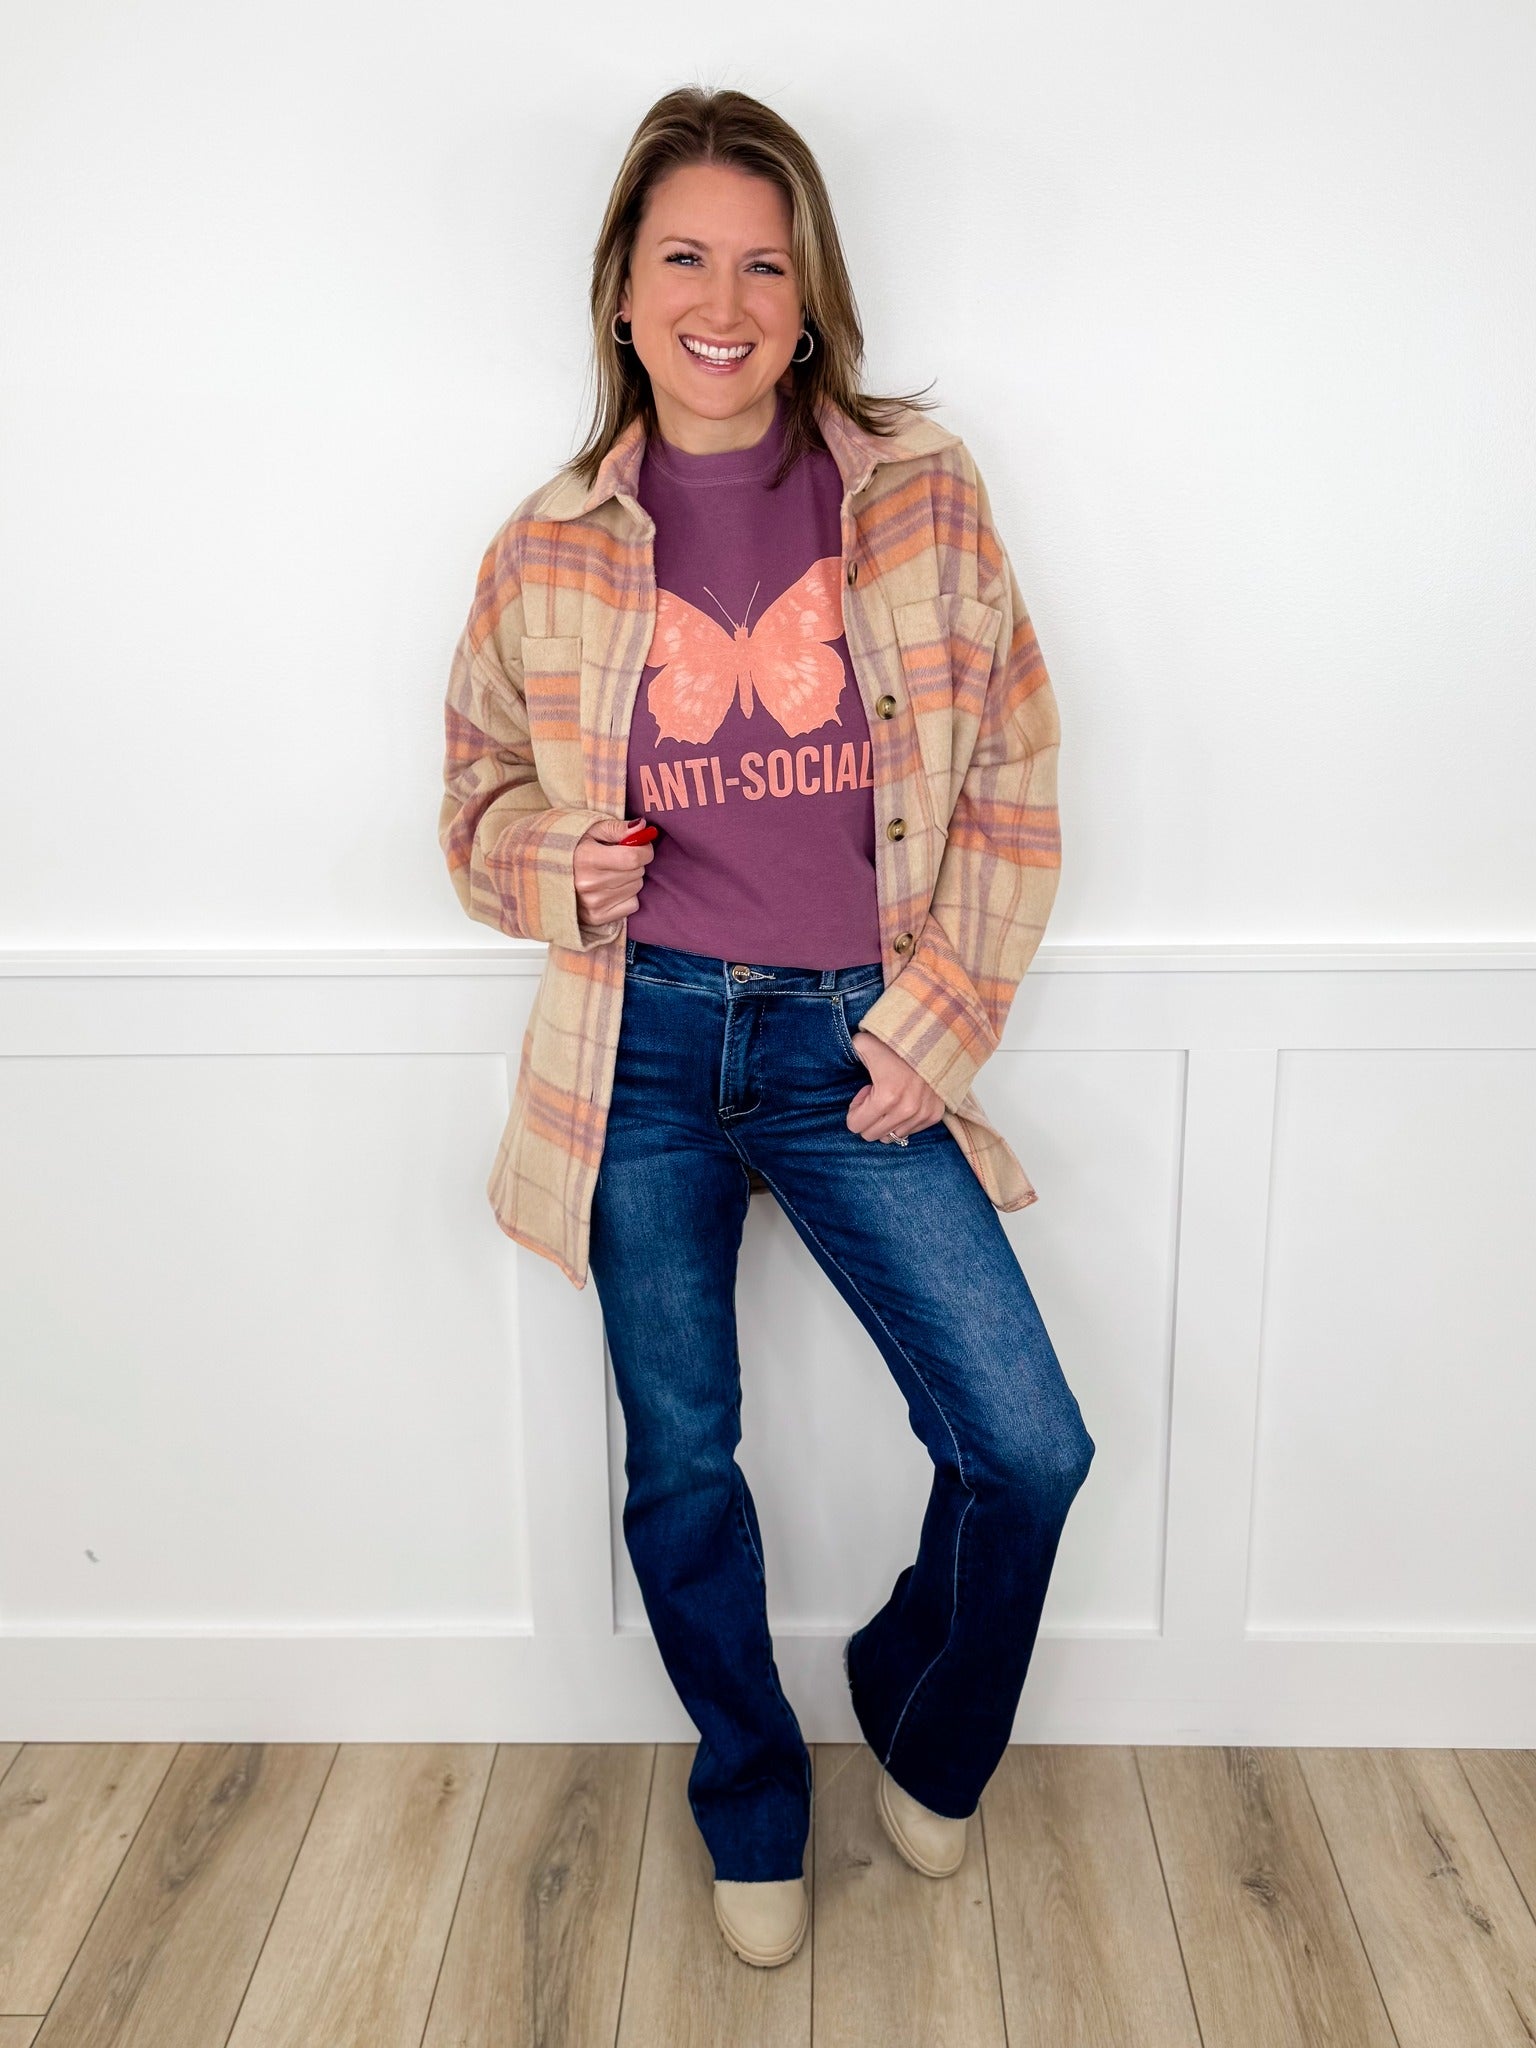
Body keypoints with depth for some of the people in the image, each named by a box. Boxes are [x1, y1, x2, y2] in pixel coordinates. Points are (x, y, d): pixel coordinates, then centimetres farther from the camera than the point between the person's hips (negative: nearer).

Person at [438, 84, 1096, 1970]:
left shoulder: (922, 498, -1)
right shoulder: (547, 552, 2)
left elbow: (1012, 789, 1)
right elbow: (481, 795, 13)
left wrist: (935, 1030, -6)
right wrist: (554, 869, -10)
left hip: (856, 1053, 0)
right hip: (644, 1051, 1)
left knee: (1027, 1450, -2)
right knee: (681, 1469, 11)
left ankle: (916, 1722, 32)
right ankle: (752, 1804, 40)